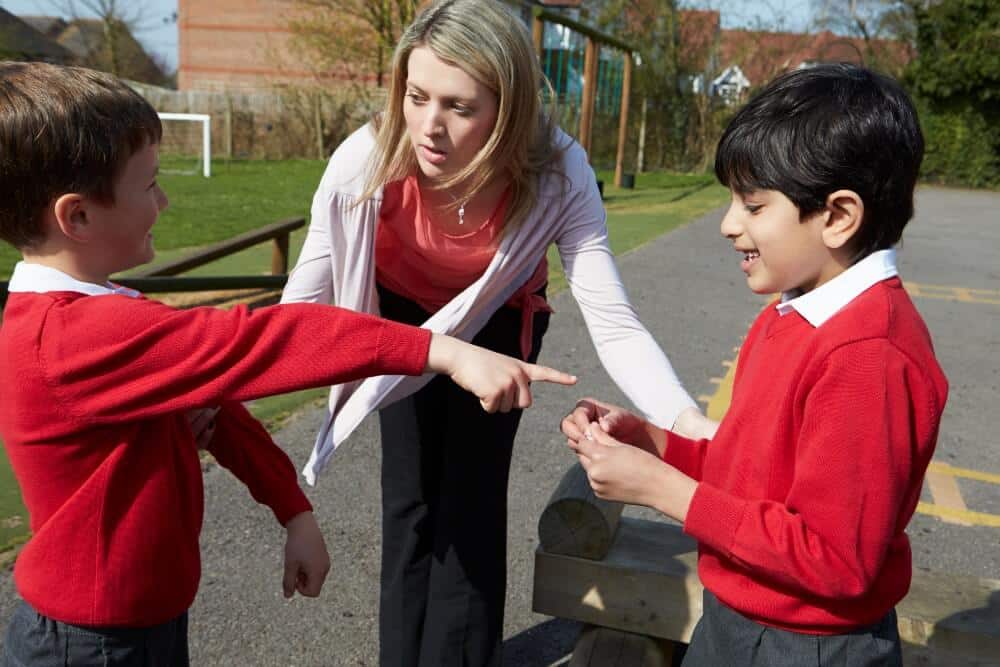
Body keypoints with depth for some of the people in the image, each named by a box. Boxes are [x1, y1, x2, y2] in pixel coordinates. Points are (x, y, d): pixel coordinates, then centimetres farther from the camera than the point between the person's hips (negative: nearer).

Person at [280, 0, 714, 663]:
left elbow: (613, 323, -36)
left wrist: (693, 427, -50)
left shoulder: (558, 177, -35)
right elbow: (304, 300, -24)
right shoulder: (366, 162, -34)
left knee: (471, 506, -1)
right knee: (410, 502, 5)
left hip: (498, 323, 0)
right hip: (401, 318, 1)